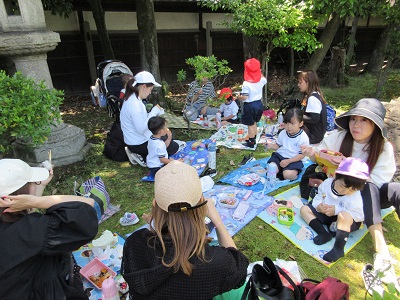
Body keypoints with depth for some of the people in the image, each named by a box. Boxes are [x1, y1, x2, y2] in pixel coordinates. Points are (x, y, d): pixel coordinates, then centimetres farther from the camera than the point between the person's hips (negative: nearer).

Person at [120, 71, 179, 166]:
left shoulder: (134, 99, 4)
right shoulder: (134, 104, -28)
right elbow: (141, 129, -30)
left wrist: (158, 111, -4)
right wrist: (154, 111, -22)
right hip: (138, 144, -10)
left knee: (168, 135, 22)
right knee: (174, 147, 0)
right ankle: (144, 158, 0)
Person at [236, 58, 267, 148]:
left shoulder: (246, 83, -23)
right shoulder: (261, 80, -4)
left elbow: (244, 97, -23)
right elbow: (265, 79, 22)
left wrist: (238, 97, -4)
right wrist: (259, 73, 24)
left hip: (249, 106, -7)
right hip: (258, 104, 7)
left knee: (250, 125, 4)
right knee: (254, 123, 22)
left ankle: (251, 143, 14)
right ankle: (253, 139, 36)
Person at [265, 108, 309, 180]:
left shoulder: (303, 138, -11)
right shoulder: (282, 133, 3)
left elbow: (302, 154, -10)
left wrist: (288, 161, -19)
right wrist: (271, 146, -8)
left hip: (294, 160, -4)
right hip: (279, 156, 4)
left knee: (288, 175, -30)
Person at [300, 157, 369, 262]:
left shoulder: (356, 197, -23)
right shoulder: (327, 183, -11)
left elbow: (359, 215, -26)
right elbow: (319, 196, 3)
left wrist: (337, 210, -30)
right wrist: (318, 206, -20)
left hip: (346, 222, -6)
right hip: (326, 215, 6)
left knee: (344, 215, -40)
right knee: (304, 209, -3)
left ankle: (339, 248, -34)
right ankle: (324, 233, -21)